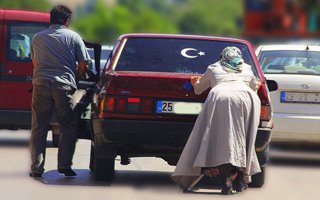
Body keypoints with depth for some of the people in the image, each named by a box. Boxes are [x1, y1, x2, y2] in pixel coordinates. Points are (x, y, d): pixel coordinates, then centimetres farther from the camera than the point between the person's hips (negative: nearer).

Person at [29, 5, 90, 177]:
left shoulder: (37, 38, 15)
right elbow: (83, 65, 5)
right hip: (64, 85, -2)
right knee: (68, 128, 8)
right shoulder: (73, 37, 7)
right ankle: (64, 166, 2)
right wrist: (75, 81, 20)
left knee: (38, 128, 6)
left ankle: (36, 167, 2)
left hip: (41, 84, 2)